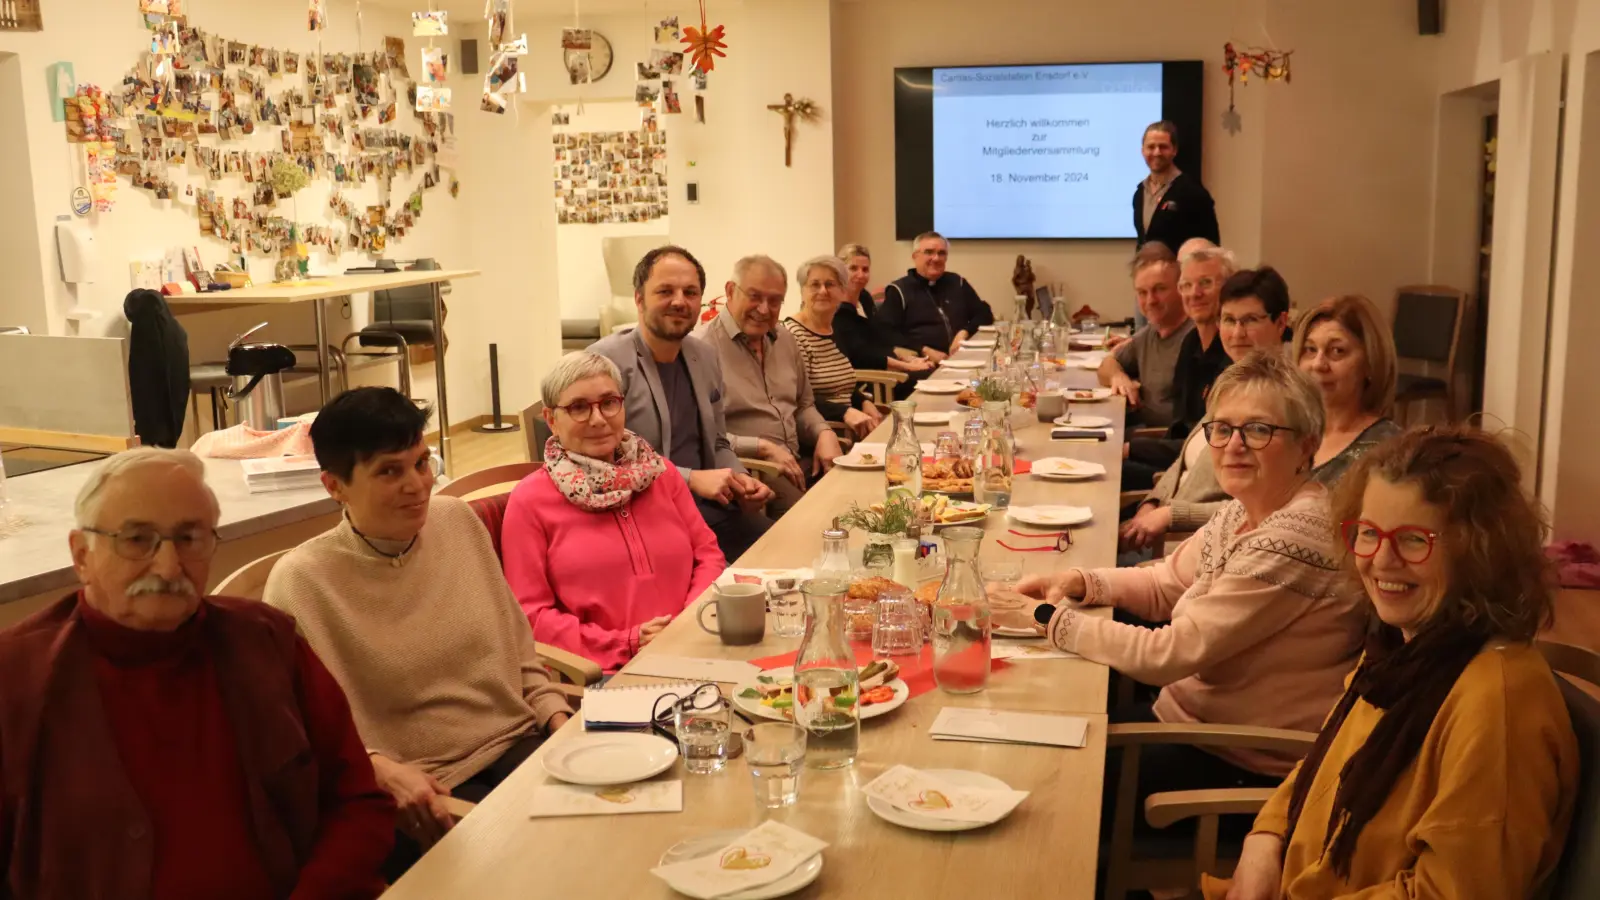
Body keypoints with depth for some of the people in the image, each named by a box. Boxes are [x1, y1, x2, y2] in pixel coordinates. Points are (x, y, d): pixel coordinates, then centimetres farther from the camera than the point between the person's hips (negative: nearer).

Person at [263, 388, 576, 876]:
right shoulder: (301, 581, -10)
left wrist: (562, 721, 1)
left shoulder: (457, 520, 5)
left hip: (523, 744, 5)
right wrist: (385, 772, -24)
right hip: (427, 791, -5)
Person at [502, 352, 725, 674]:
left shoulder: (661, 472, 16)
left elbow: (708, 553, 16)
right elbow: (529, 616, -2)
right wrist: (628, 645, -11)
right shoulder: (529, 501, 3)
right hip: (598, 674, -4)